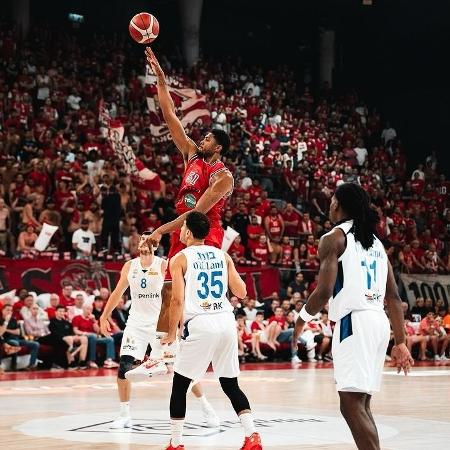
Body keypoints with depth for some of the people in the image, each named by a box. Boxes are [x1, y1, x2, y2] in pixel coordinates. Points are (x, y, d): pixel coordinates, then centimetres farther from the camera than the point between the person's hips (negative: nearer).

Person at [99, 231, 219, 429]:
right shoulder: (129, 266, 5)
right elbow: (117, 293, 16)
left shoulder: (163, 265, -7)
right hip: (136, 322, 3)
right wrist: (104, 317, 16)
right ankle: (124, 415, 5)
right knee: (124, 367, -9)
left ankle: (206, 408, 9)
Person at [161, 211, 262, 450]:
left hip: (200, 325, -4)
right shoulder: (223, 255, 12)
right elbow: (241, 292, 10)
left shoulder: (179, 259, 0)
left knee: (179, 386, 10)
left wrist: (171, 333, 2)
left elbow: (178, 300, -8)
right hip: (226, 322, 4)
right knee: (231, 385, 14)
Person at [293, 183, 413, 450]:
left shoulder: (334, 238, -3)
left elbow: (324, 292, -13)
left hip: (354, 321, -8)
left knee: (351, 404, -11)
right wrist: (401, 343, 16)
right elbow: (394, 297, 15)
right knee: (362, 403, 16)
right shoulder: (376, 241, 19)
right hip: (379, 321, 8)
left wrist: (302, 320, 4)